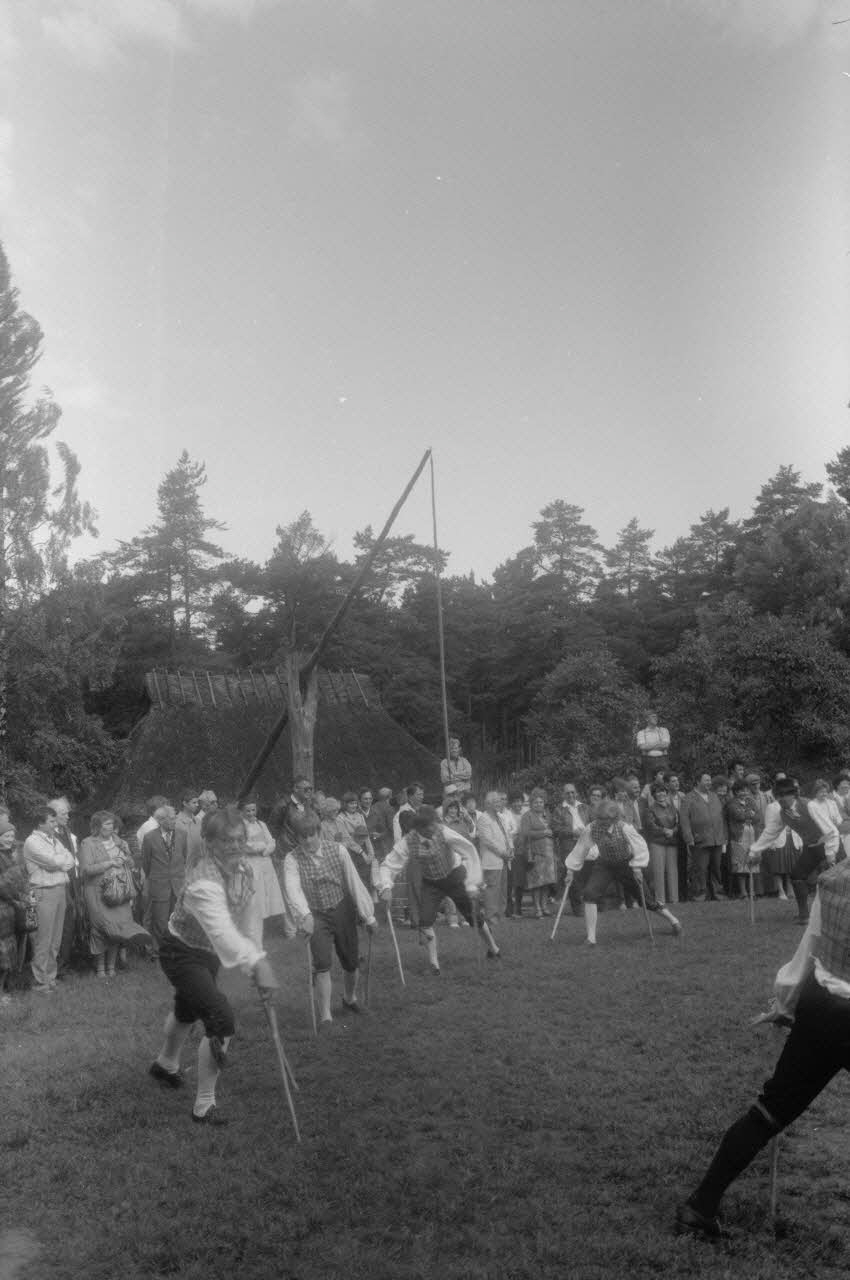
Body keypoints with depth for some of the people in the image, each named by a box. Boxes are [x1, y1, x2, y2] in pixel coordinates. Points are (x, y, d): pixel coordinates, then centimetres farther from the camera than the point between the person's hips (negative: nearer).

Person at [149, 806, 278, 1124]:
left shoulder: (242, 868, -13)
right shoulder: (203, 882, -39)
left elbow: (244, 912, 3)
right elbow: (222, 930, -55)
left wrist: (257, 959, 1)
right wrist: (257, 962, -66)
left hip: (209, 951, 9)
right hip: (181, 953, -8)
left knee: (189, 1010, 31)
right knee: (222, 1020, -19)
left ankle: (166, 1063, 61)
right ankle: (204, 1107, -4)